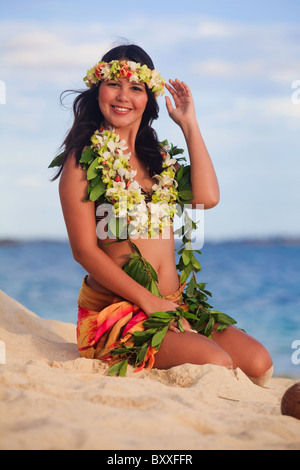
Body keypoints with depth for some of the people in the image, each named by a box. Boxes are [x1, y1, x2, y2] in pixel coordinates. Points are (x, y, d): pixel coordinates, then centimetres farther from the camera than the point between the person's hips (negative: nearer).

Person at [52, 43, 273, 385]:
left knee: (259, 363, -13)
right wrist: (148, 300, -15)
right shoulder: (83, 161, -2)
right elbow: (85, 251, -9)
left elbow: (207, 197, -3)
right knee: (214, 363, -25)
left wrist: (189, 124, 3)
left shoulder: (156, 157, 16)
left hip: (173, 307, 6)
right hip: (114, 312, -6)